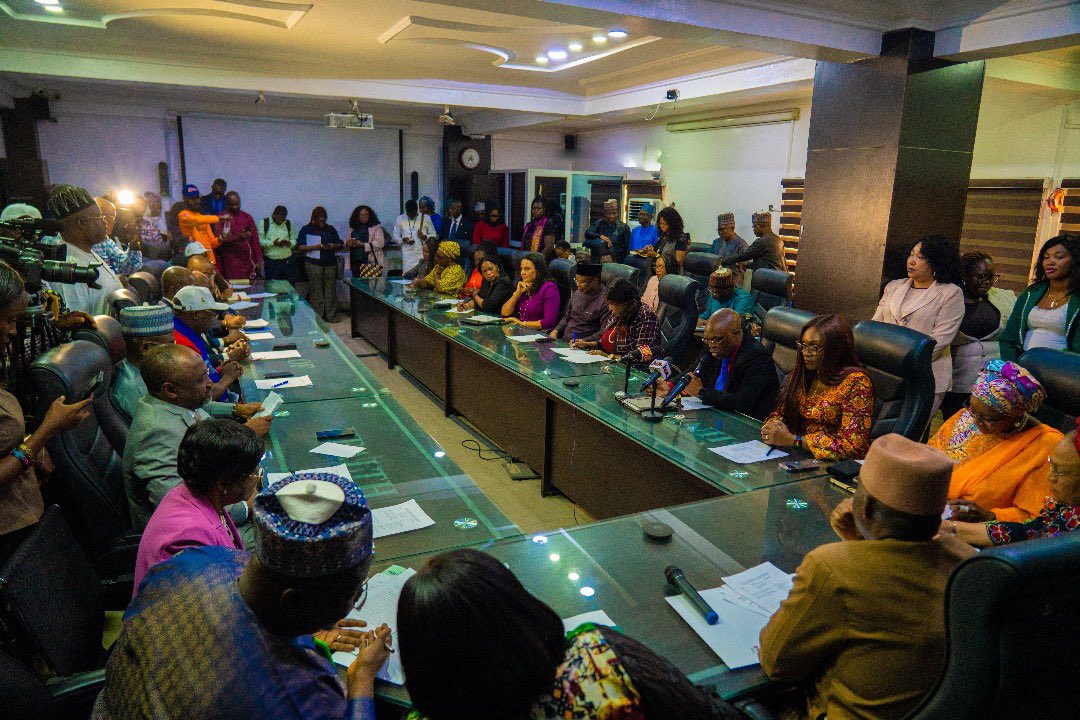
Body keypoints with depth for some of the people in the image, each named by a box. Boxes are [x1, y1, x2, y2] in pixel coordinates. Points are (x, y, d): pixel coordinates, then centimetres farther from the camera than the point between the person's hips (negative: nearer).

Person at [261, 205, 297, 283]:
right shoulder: (264, 223, 0)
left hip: (287, 261, 3)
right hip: (271, 262, -2)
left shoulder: (288, 224, 11)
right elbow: (259, 240, -6)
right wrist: (273, 243, -20)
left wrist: (290, 243, -11)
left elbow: (294, 239, 12)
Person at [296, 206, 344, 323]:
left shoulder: (331, 229, 18)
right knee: (316, 291, -4)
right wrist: (315, 247, -13)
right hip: (314, 264, -3)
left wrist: (333, 246, -4)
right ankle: (317, 316, 1)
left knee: (331, 289, 0)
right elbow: (300, 247, -1)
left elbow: (340, 244, 19)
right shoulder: (306, 230, 7)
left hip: (330, 263, 3)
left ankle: (331, 316, 6)